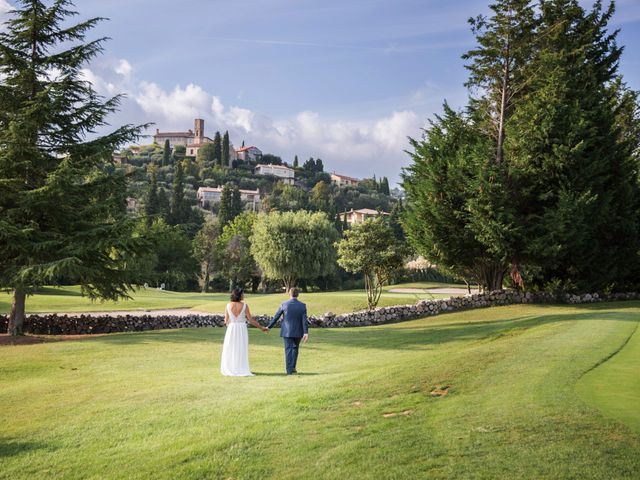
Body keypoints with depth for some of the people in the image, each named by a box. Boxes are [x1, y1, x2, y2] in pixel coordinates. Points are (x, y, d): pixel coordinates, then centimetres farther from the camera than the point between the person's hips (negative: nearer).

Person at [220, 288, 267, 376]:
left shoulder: (228, 305, -2)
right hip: (242, 329, -1)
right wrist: (261, 327, 4)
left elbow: (226, 321, 0)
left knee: (230, 350, 10)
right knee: (241, 350, 6)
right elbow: (251, 320, -6)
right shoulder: (244, 305, -7)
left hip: (231, 329, 2)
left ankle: (230, 370, 12)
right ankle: (242, 370, 4)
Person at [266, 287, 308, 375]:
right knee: (295, 348, 19)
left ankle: (289, 370, -1)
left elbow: (276, 317, 0)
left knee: (288, 350, 3)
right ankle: (292, 367, 16)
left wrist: (269, 326, 11)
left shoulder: (284, 304, -6)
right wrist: (306, 333, -14)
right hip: (298, 332, 1)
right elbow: (304, 320, -11)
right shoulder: (302, 305, -4)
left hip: (287, 331, -1)